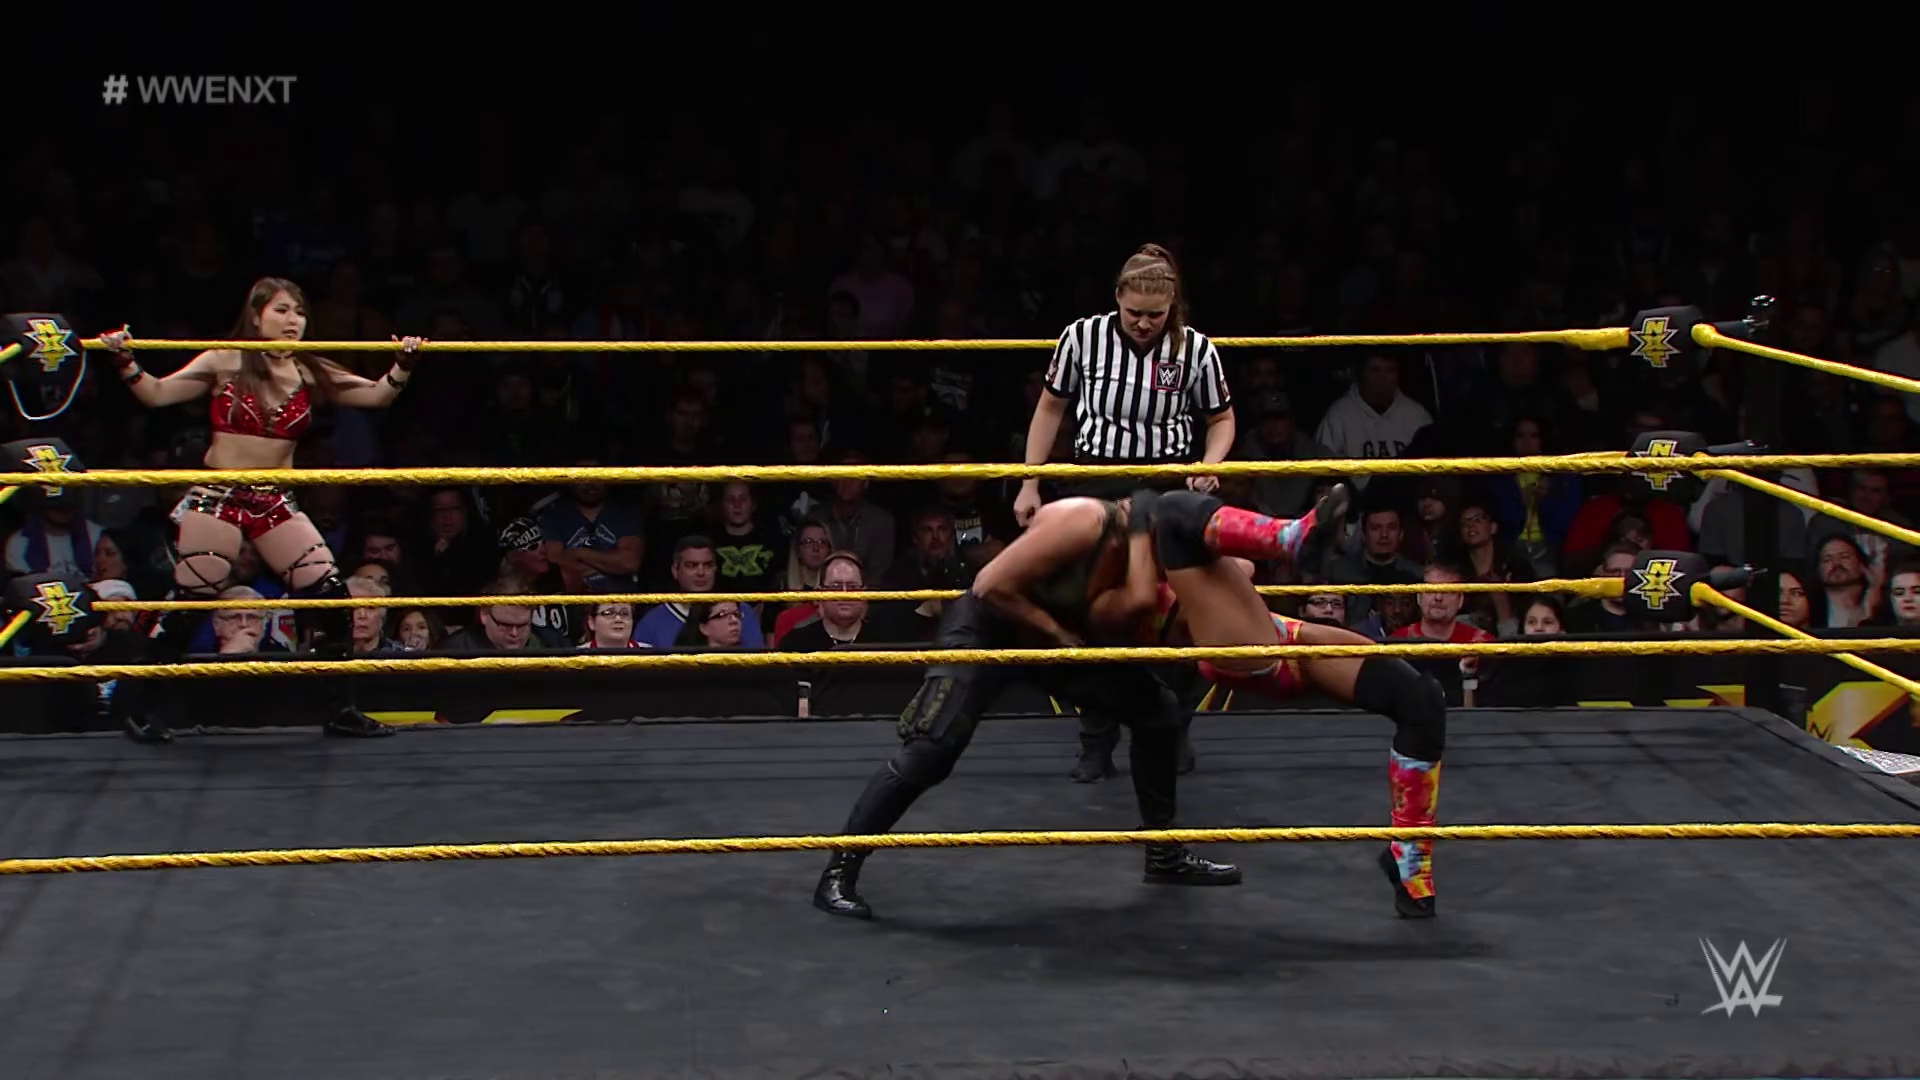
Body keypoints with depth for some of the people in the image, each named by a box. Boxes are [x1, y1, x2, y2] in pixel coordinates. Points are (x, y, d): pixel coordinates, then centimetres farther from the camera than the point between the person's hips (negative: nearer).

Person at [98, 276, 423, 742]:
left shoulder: (310, 373, 6)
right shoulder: (226, 362, -3)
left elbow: (377, 395, 5)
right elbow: (158, 394, -4)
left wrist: (403, 365, -11)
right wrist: (126, 362, -18)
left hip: (277, 502, 4)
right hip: (218, 495, -4)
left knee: (329, 596, -4)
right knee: (188, 604, -4)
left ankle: (341, 709, 7)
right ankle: (141, 707, 10)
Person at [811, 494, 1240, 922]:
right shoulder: (1083, 521, -30)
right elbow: (990, 586, -30)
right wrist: (1054, 630, -21)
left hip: (1062, 635, 8)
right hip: (986, 628, -8)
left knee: (1159, 709, 4)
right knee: (929, 751, -20)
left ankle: (1165, 855, 16)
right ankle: (838, 872, -10)